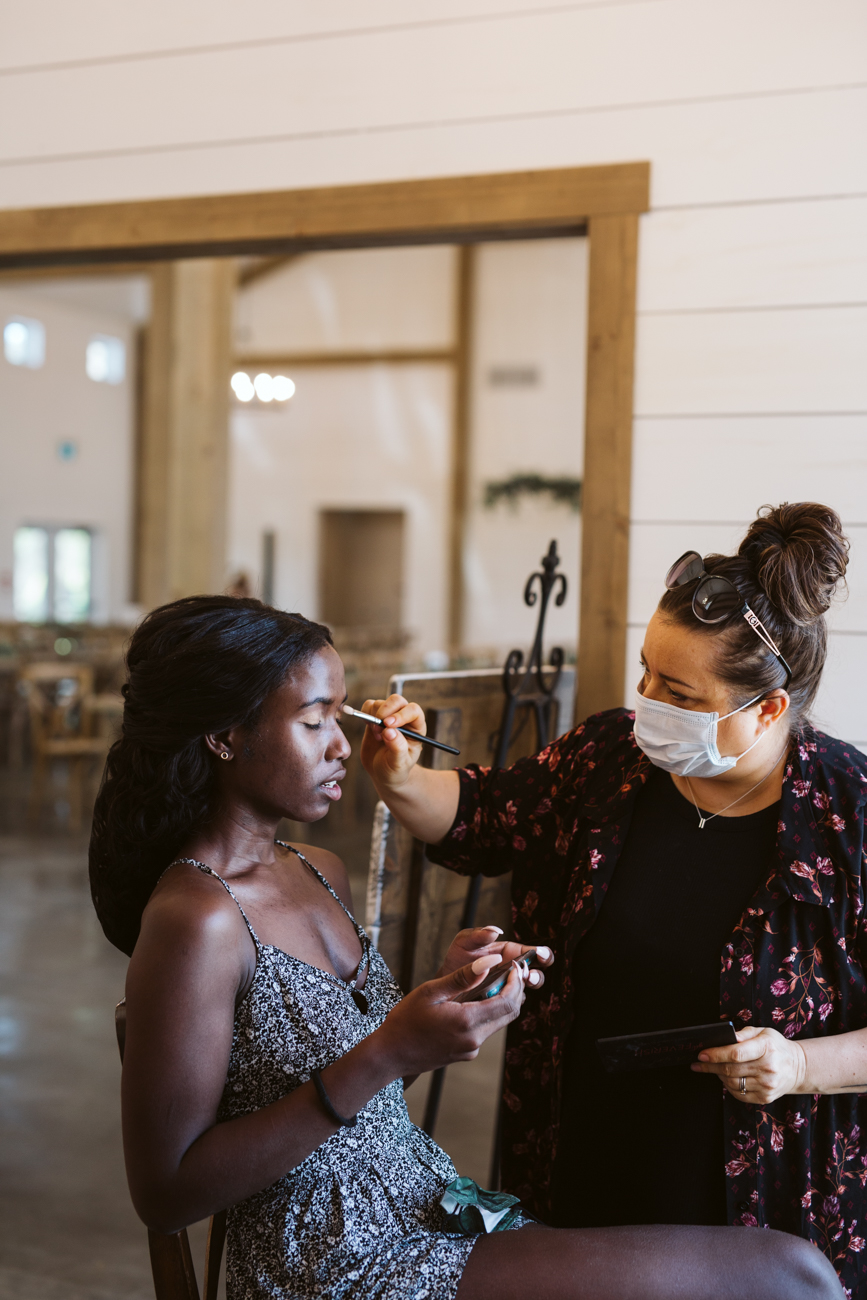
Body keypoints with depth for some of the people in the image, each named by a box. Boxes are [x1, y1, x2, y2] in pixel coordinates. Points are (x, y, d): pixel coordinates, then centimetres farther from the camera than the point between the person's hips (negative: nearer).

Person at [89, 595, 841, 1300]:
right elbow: (166, 1195, -19)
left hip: (432, 1217, 8)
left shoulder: (319, 873, 7)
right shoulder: (194, 922, -18)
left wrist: (447, 988, -2)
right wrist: (384, 1056, -24)